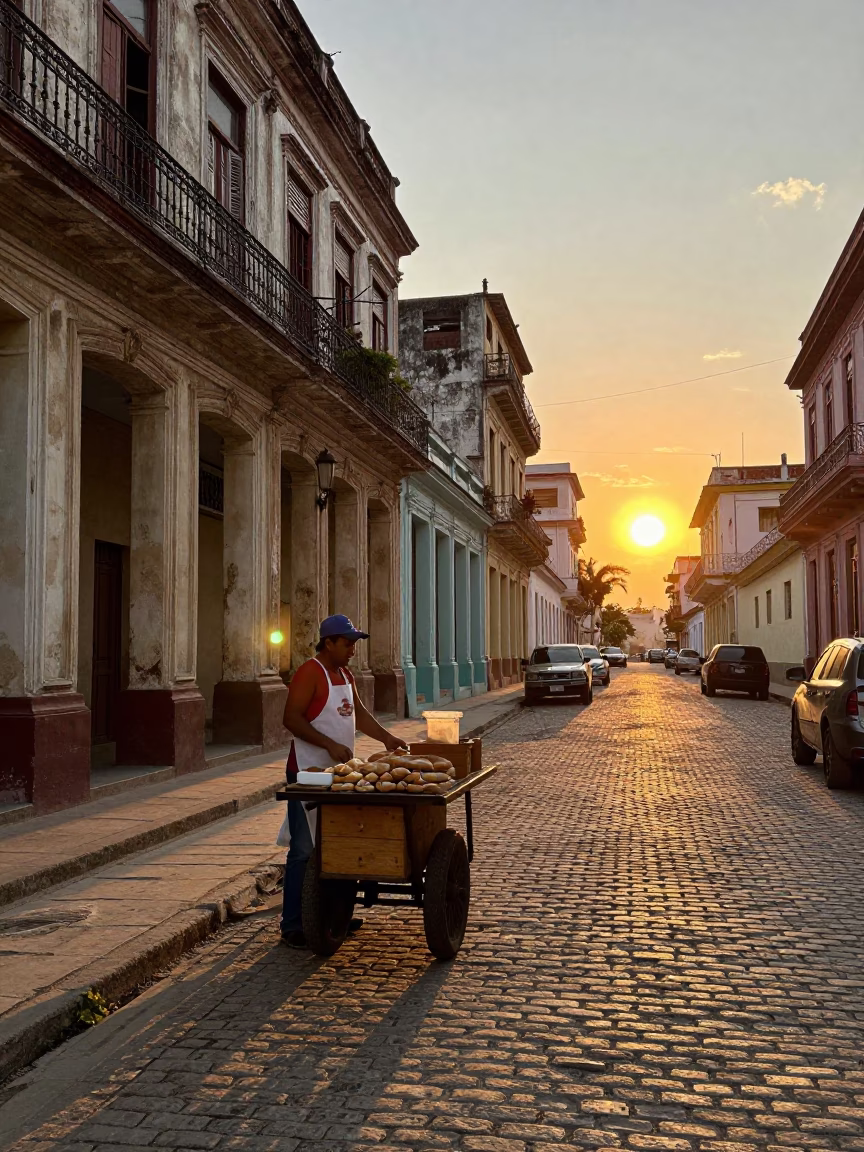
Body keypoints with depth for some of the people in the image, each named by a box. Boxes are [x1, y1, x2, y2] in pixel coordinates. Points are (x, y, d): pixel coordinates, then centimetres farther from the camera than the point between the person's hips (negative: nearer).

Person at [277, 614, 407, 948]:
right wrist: (330, 745, -24)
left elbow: (358, 712, 23)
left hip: (338, 772, 9)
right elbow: (292, 718, -19)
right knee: (304, 849, -5)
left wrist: (387, 737, 12)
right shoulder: (310, 673, -13)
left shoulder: (344, 675, 14)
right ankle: (292, 924, 1)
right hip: (309, 772, -9)